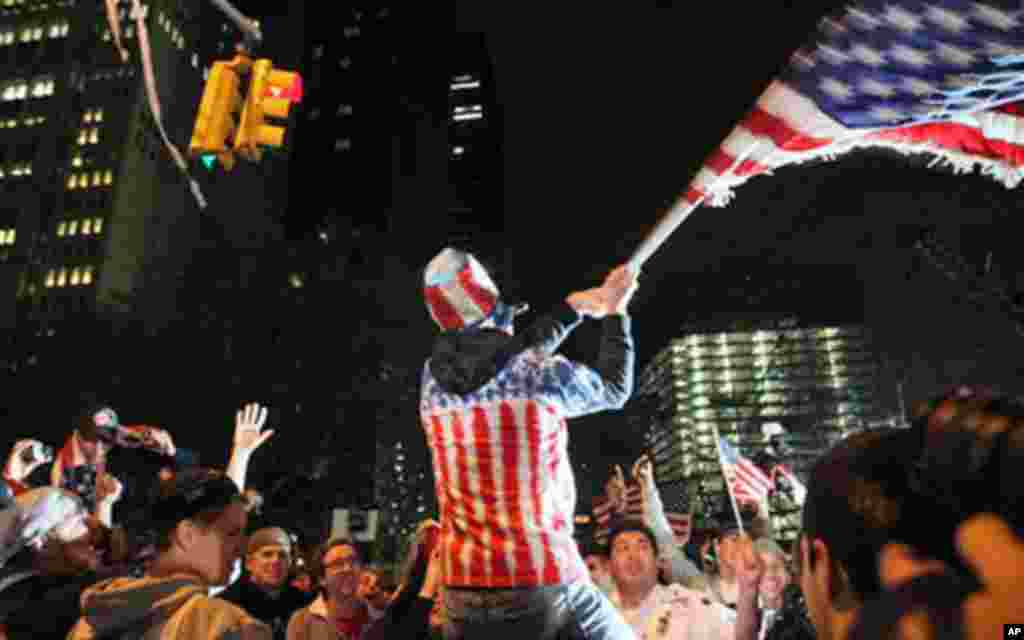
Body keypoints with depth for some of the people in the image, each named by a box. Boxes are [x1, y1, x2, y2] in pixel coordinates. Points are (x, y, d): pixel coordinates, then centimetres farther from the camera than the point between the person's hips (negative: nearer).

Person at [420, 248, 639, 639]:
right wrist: (615, 313, 19)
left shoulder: (433, 379, 0)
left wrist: (572, 308, 20)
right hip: (547, 583, -3)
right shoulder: (546, 375, -13)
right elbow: (615, 390, 8)